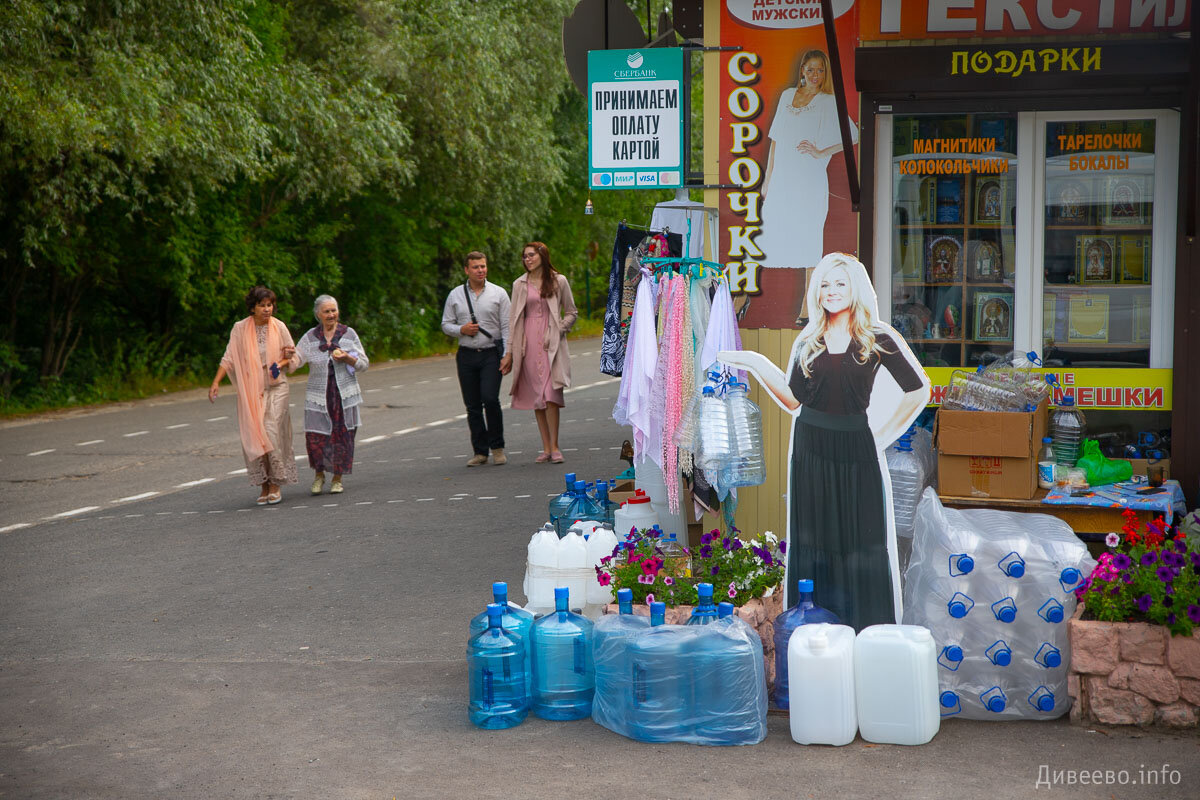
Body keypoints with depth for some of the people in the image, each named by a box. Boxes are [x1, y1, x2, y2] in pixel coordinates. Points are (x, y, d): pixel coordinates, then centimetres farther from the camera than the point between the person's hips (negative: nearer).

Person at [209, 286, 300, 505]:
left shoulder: (279, 327, 2)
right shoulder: (240, 328, 2)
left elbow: (294, 358, 9)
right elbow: (229, 358, 2)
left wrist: (282, 363, -12)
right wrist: (216, 382, -8)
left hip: (276, 388, -1)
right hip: (250, 391, 1)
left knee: (271, 434, -12)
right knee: (253, 437, -3)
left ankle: (276, 484, -1)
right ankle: (264, 486, 8)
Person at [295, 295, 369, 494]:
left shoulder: (349, 334, 6)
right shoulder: (310, 338, 7)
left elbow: (364, 363, 7)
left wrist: (347, 358, -12)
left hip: (345, 395, 0)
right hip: (319, 395, 0)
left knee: (342, 436, -1)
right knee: (315, 437, -7)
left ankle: (337, 479, 15)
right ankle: (319, 474, 17)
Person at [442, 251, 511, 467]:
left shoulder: (498, 294, 3)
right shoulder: (455, 295, 9)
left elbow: (507, 327, 1)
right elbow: (446, 324, 13)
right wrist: (461, 330, -8)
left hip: (492, 354, -3)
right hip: (467, 355, 3)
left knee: (490, 398, -16)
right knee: (473, 406, 3)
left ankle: (497, 447, 0)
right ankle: (480, 451, 12)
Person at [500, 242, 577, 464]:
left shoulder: (558, 281, 4)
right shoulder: (520, 285, 10)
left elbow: (572, 312, 10)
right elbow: (515, 320, 11)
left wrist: (557, 331, -6)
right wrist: (509, 352, 8)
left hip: (551, 345, -2)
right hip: (529, 344, 2)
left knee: (550, 395, -12)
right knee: (536, 396, 2)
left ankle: (554, 447, -3)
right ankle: (546, 447, 8)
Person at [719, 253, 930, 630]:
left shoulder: (877, 338, 0)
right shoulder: (808, 341, 10)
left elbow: (918, 391, 1)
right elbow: (794, 399, 4)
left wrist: (882, 435, -2)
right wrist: (756, 364, -4)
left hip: (856, 451, -3)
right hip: (811, 452, 3)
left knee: (862, 543, 0)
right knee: (814, 543, 5)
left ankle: (870, 632, 8)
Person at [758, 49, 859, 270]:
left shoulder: (829, 102, -1)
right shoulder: (787, 95, 13)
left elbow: (853, 136, -10)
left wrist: (820, 153, -11)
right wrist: (767, 177, 13)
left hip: (808, 181, -4)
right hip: (781, 179, 4)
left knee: (803, 239, -3)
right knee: (773, 240, 2)